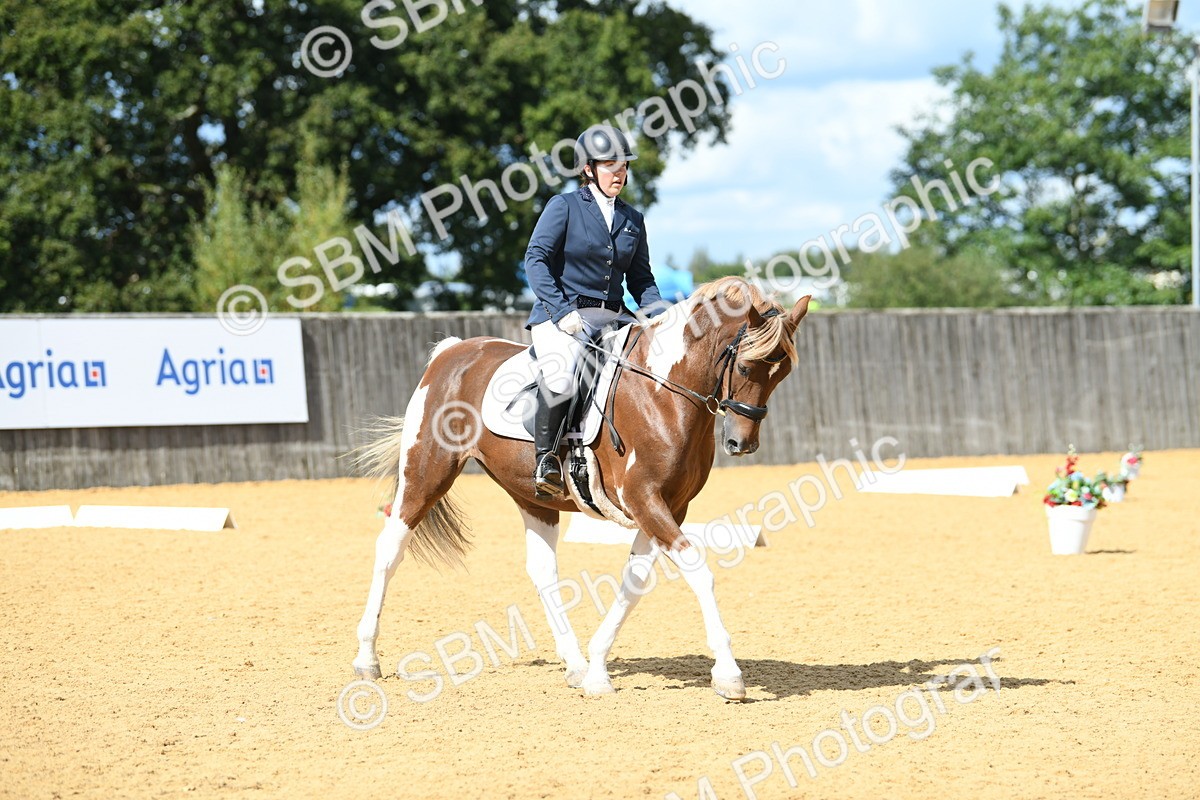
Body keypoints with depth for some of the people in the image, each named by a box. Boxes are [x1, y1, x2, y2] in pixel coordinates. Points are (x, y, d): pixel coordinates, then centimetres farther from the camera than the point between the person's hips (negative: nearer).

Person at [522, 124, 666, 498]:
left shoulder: (632, 219, 15)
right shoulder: (564, 206, 0)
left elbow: (641, 280, 18)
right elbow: (536, 259, -8)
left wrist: (660, 315, -2)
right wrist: (562, 311, -20)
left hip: (613, 317, 6)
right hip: (561, 315, -6)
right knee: (561, 379, -34)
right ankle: (545, 458, -14)